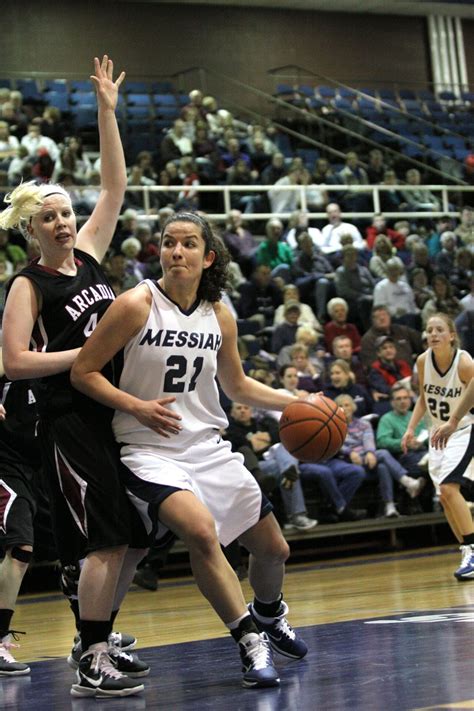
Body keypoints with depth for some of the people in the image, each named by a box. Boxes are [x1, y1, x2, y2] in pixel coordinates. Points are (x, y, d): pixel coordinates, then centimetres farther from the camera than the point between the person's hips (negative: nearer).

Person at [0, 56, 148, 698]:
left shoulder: (87, 255, 11)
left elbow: (114, 187, 11)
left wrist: (108, 112, 7)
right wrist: (89, 353, -13)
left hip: (118, 415, 7)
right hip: (72, 422, -7)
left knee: (136, 539, 9)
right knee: (105, 541, -10)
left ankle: (95, 641, 24)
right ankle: (90, 667, -4)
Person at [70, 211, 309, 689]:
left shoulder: (219, 317, 4)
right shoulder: (137, 305, -12)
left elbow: (236, 386, 19)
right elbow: (82, 372, -10)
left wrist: (295, 402, 8)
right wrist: (136, 407, -22)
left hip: (208, 447, 6)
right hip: (149, 450, -6)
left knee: (273, 547, 12)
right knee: (201, 531, -32)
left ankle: (268, 615, 46)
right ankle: (250, 641, -15)